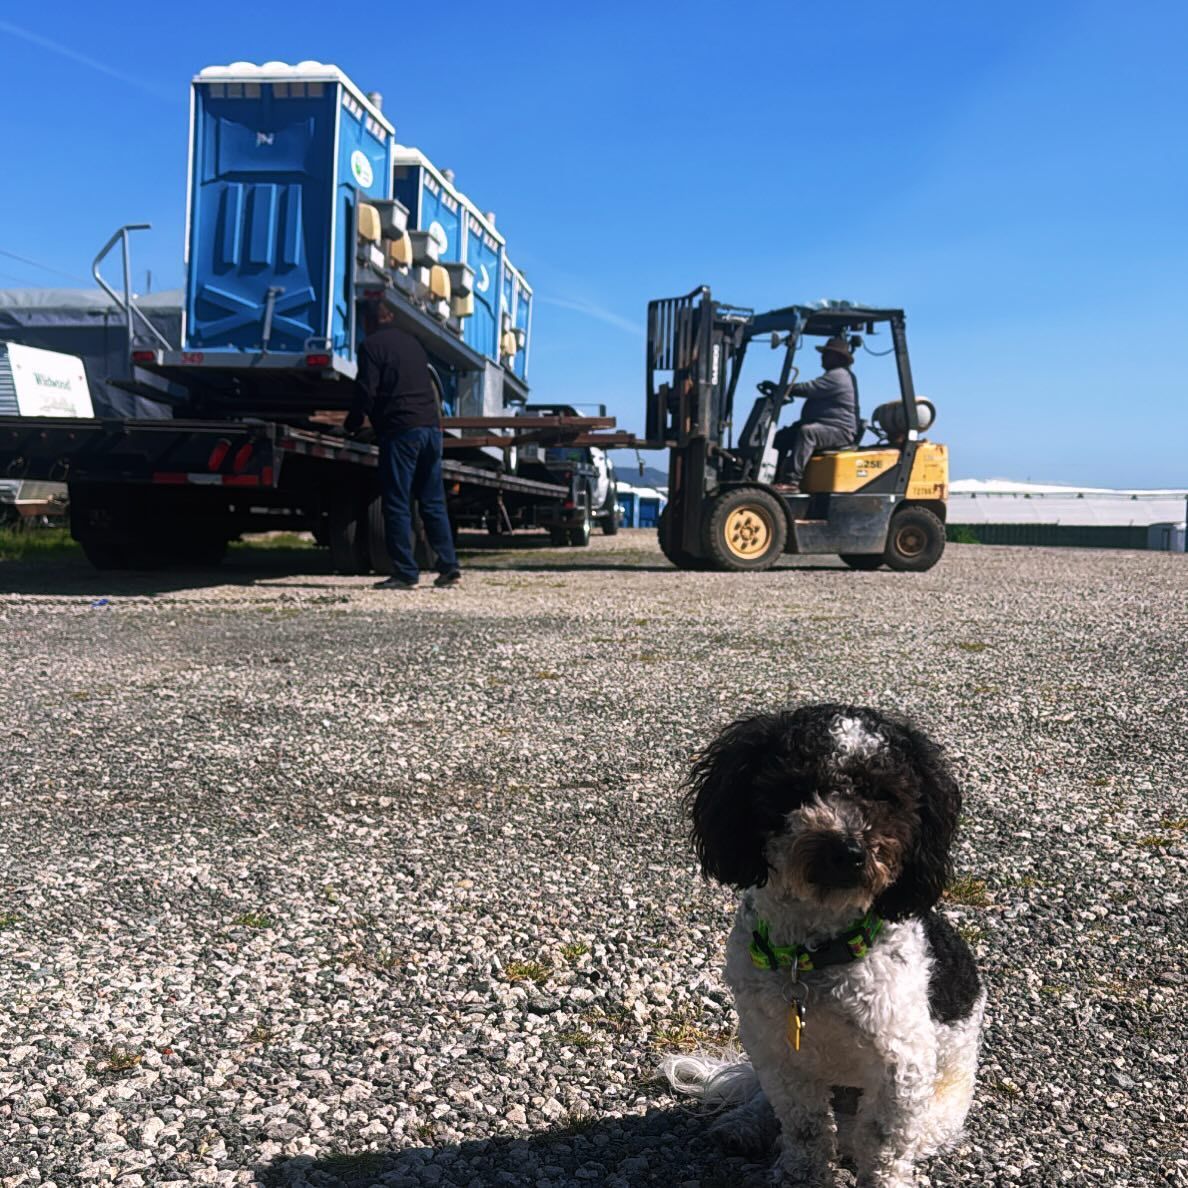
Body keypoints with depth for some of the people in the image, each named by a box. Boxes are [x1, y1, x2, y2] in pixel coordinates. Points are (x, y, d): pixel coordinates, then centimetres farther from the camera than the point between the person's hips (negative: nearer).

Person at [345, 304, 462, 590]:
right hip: (431, 426, 7)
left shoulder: (371, 345, 0)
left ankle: (405, 574, -4)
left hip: (400, 429, -6)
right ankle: (449, 567, 8)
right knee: (433, 502, 11)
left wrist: (351, 424, 8)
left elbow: (366, 392, -6)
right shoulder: (412, 342, 21)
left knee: (397, 505, -2)